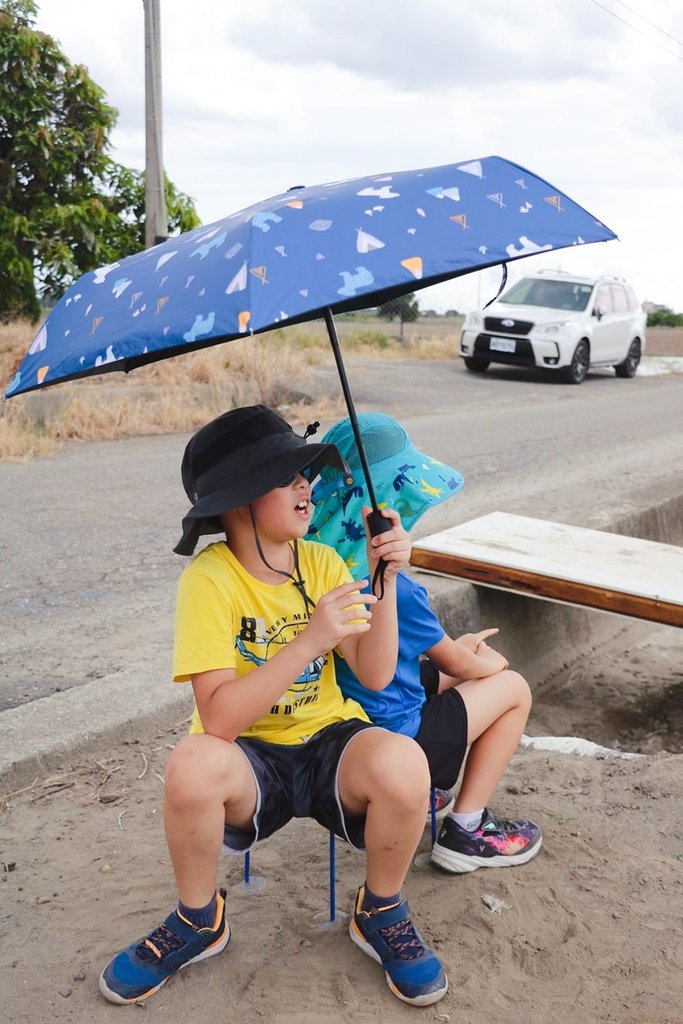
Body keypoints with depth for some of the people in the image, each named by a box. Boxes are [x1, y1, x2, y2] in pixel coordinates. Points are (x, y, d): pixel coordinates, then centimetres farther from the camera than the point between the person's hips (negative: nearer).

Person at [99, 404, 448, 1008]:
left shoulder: (321, 561, -2)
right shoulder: (210, 579, -16)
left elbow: (375, 677, -6)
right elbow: (218, 718, -25)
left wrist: (385, 582, -18)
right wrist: (308, 642, -34)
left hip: (329, 743, 3)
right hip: (249, 760, -2)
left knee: (402, 764, -31)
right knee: (193, 764, -37)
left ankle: (381, 914, 2)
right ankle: (198, 921, -3)